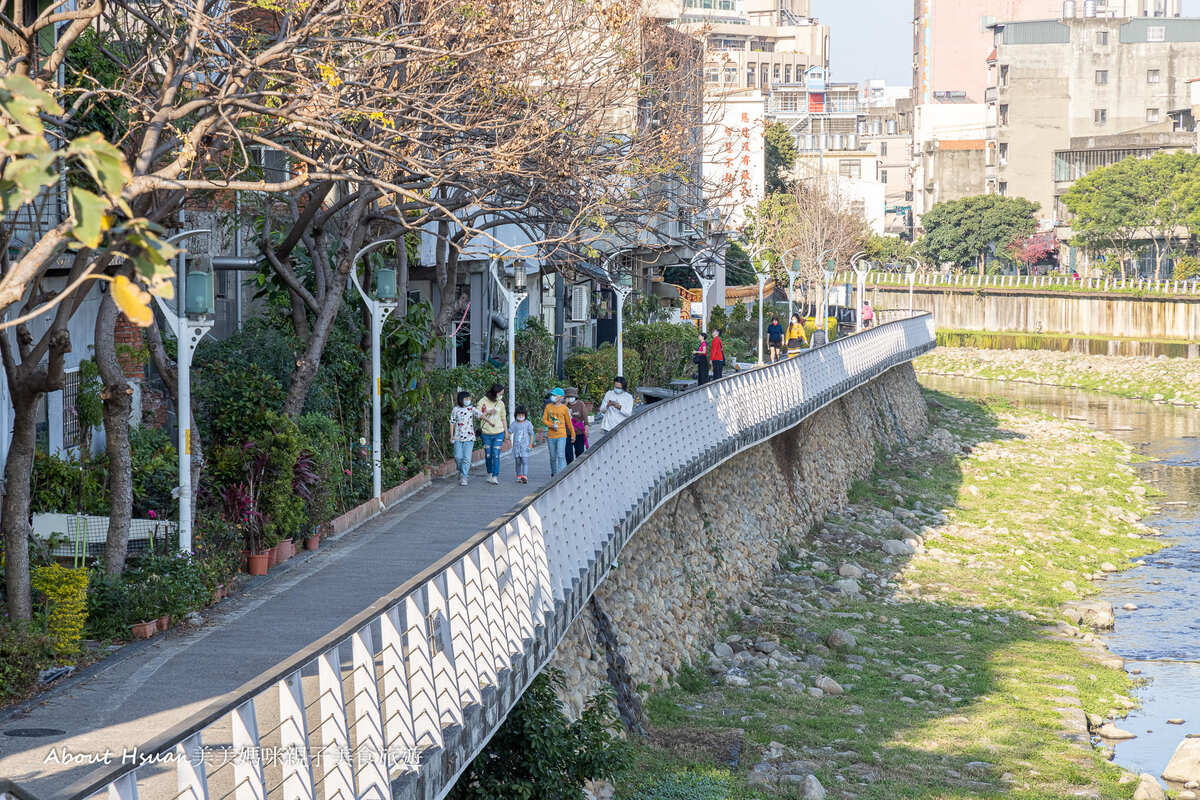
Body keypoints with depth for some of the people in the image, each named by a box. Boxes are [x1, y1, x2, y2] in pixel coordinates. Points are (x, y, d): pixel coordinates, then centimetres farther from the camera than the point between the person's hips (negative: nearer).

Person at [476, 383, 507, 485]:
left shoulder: (500, 403, 6)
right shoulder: (483, 402, -1)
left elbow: (503, 419, 12)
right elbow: (477, 415, -2)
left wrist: (506, 433, 11)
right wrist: (488, 413, -15)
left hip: (498, 433, 0)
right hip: (486, 433, 0)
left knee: (496, 455, -9)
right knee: (488, 455, 7)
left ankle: (495, 477, -11)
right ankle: (489, 474, 26)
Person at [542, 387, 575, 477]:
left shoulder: (564, 408, 0)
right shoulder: (548, 407, 7)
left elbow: (569, 422, 8)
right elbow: (544, 420, 5)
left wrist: (573, 435, 13)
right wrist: (552, 425, -14)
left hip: (561, 435, -3)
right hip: (551, 435, 3)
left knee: (561, 456, -12)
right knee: (553, 457, 11)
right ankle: (554, 474, 25)